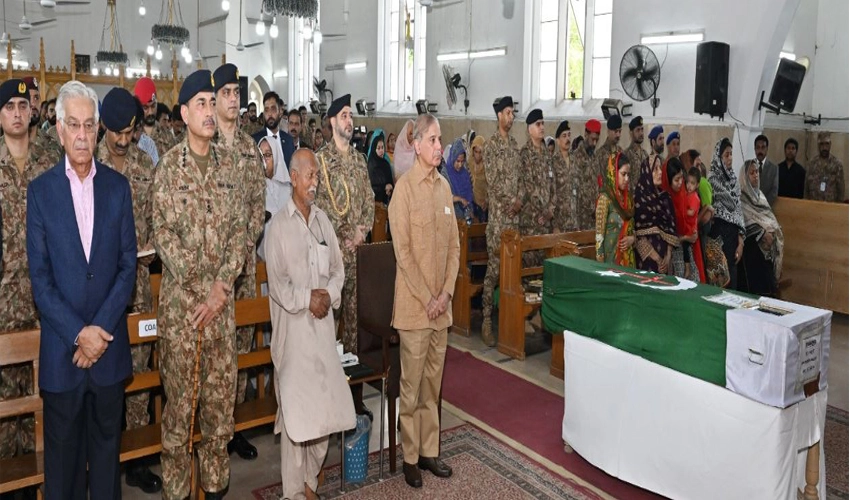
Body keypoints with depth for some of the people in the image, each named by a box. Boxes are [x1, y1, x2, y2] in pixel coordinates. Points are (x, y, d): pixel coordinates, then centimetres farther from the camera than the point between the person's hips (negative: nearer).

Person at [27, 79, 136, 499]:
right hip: (61, 346, -1)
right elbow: (39, 277, -4)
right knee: (62, 448, 12)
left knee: (107, 441, 13)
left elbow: (128, 264, 0)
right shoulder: (40, 190, -1)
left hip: (109, 342, 1)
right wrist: (78, 333, -12)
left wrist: (100, 329, -9)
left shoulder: (118, 186, 3)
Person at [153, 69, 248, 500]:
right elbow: (162, 232, -7)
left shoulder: (229, 166, 8)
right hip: (179, 294, -3)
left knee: (222, 387, 9)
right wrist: (198, 287, -13)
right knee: (179, 390, 3)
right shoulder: (168, 166, -2)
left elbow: (240, 228, 4)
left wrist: (222, 284, -7)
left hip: (221, 293, 3)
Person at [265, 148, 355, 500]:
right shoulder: (279, 225, -4)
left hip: (323, 324, 5)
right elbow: (277, 282, -9)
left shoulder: (322, 220, 11)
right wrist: (307, 299, -16)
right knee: (295, 409, -1)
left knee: (324, 406, 8)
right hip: (293, 326, -5)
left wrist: (329, 294, -5)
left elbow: (338, 268, 12)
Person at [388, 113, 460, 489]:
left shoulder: (444, 186, 9)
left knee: (433, 381, 14)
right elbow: (403, 251, -13)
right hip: (414, 303, -6)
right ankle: (410, 457, 19)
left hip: (442, 302, 6)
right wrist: (426, 298, -14)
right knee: (411, 384, 5)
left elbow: (454, 244, 10)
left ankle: (429, 451, 27)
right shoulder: (404, 187, -10)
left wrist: (446, 291, -1)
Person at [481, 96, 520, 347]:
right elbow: (492, 180, -11)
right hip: (498, 212, -6)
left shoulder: (514, 143, 16)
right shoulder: (492, 144, -4)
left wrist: (518, 201, 2)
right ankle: (487, 319, -1)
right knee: (494, 265, -7)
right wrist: (510, 202, -10)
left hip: (514, 212, 7)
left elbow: (518, 177, 16)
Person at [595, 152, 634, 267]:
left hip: (628, 256, 6)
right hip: (612, 257, -6)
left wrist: (632, 238, -4)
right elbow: (599, 234, -13)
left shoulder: (628, 197, 8)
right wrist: (601, 264, -15)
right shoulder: (605, 198, -11)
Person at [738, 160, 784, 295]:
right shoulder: (741, 196, -9)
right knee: (753, 278, -8)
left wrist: (773, 231, 3)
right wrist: (762, 233, -22)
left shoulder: (759, 193, 16)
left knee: (765, 277, 7)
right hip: (752, 243, -7)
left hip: (765, 243, 7)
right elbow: (744, 220, -17)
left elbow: (768, 215, 17)